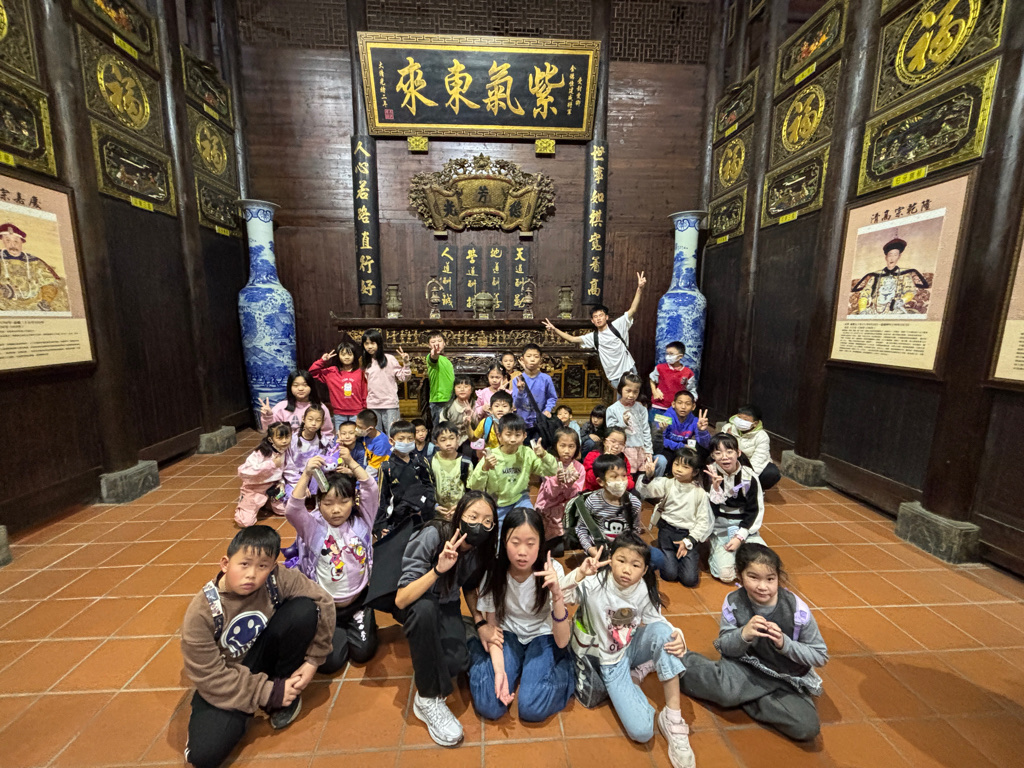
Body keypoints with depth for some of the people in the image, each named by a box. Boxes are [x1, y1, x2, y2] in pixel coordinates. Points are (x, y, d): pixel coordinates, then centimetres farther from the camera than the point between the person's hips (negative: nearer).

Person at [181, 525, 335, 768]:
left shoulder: (277, 580, -24)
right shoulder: (201, 612, -25)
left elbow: (323, 603, -16)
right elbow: (209, 677, -19)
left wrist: (312, 660, -16)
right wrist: (268, 693, -19)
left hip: (263, 653, 1)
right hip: (223, 684, -1)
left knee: (304, 609, -25)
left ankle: (287, 692, -4)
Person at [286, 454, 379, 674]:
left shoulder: (361, 522, -9)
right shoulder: (314, 528, -12)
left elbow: (371, 489, -20)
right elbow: (292, 510, -29)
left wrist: (351, 463, -25)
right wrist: (307, 474, -38)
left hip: (357, 600, 1)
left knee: (363, 652, -3)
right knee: (328, 662, -7)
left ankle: (354, 628, 28)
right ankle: (339, 632, 25)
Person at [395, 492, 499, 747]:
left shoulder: (481, 548, -16)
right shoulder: (432, 536, -30)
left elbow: (469, 588, 4)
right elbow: (401, 600, -31)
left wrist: (480, 622, -11)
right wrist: (438, 569, -44)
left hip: (447, 606, 4)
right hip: (416, 605, -3)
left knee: (457, 661, -22)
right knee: (425, 608, -37)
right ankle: (428, 699, -18)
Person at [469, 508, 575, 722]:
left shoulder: (553, 570, -25)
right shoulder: (493, 572, -21)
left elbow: (562, 641, -25)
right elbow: (493, 626, -7)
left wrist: (557, 595, -41)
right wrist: (499, 669, -22)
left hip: (542, 636, -1)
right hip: (508, 635, 2)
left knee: (533, 709, -22)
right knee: (489, 707, -17)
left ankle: (566, 667, 3)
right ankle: (478, 653, 10)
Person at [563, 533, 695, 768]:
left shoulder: (644, 590, -15)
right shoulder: (595, 584, -27)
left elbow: (655, 620, -2)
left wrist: (676, 636, -24)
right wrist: (579, 574, -55)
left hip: (633, 647, 3)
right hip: (610, 662, -3)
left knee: (662, 630, -29)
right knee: (641, 732, -18)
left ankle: (672, 718, -20)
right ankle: (642, 669, 11)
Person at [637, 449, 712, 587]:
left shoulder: (700, 493, -3)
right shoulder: (667, 484, -2)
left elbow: (703, 521, -2)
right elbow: (645, 490, -16)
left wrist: (688, 541, -10)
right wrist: (648, 476, -37)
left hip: (689, 534, 0)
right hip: (667, 530, 0)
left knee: (690, 579, -9)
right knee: (669, 574, -11)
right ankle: (667, 556, 21)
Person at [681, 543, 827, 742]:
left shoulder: (797, 610, -18)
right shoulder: (733, 602, -15)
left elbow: (820, 656, -7)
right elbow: (724, 647, -7)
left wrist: (784, 643, -26)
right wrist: (743, 635, -30)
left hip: (786, 682, 2)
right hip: (745, 669, -2)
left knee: (807, 727, -24)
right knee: (727, 692, -31)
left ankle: (745, 698, -5)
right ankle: (680, 660, -4)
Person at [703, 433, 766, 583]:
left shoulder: (749, 477, -8)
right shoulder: (710, 475, -12)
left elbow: (755, 511, -1)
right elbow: (711, 511, -15)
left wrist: (740, 537, -10)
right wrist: (715, 488, -32)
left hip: (745, 527, 3)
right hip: (720, 528, -2)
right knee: (726, 574, -20)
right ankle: (715, 554, 12)